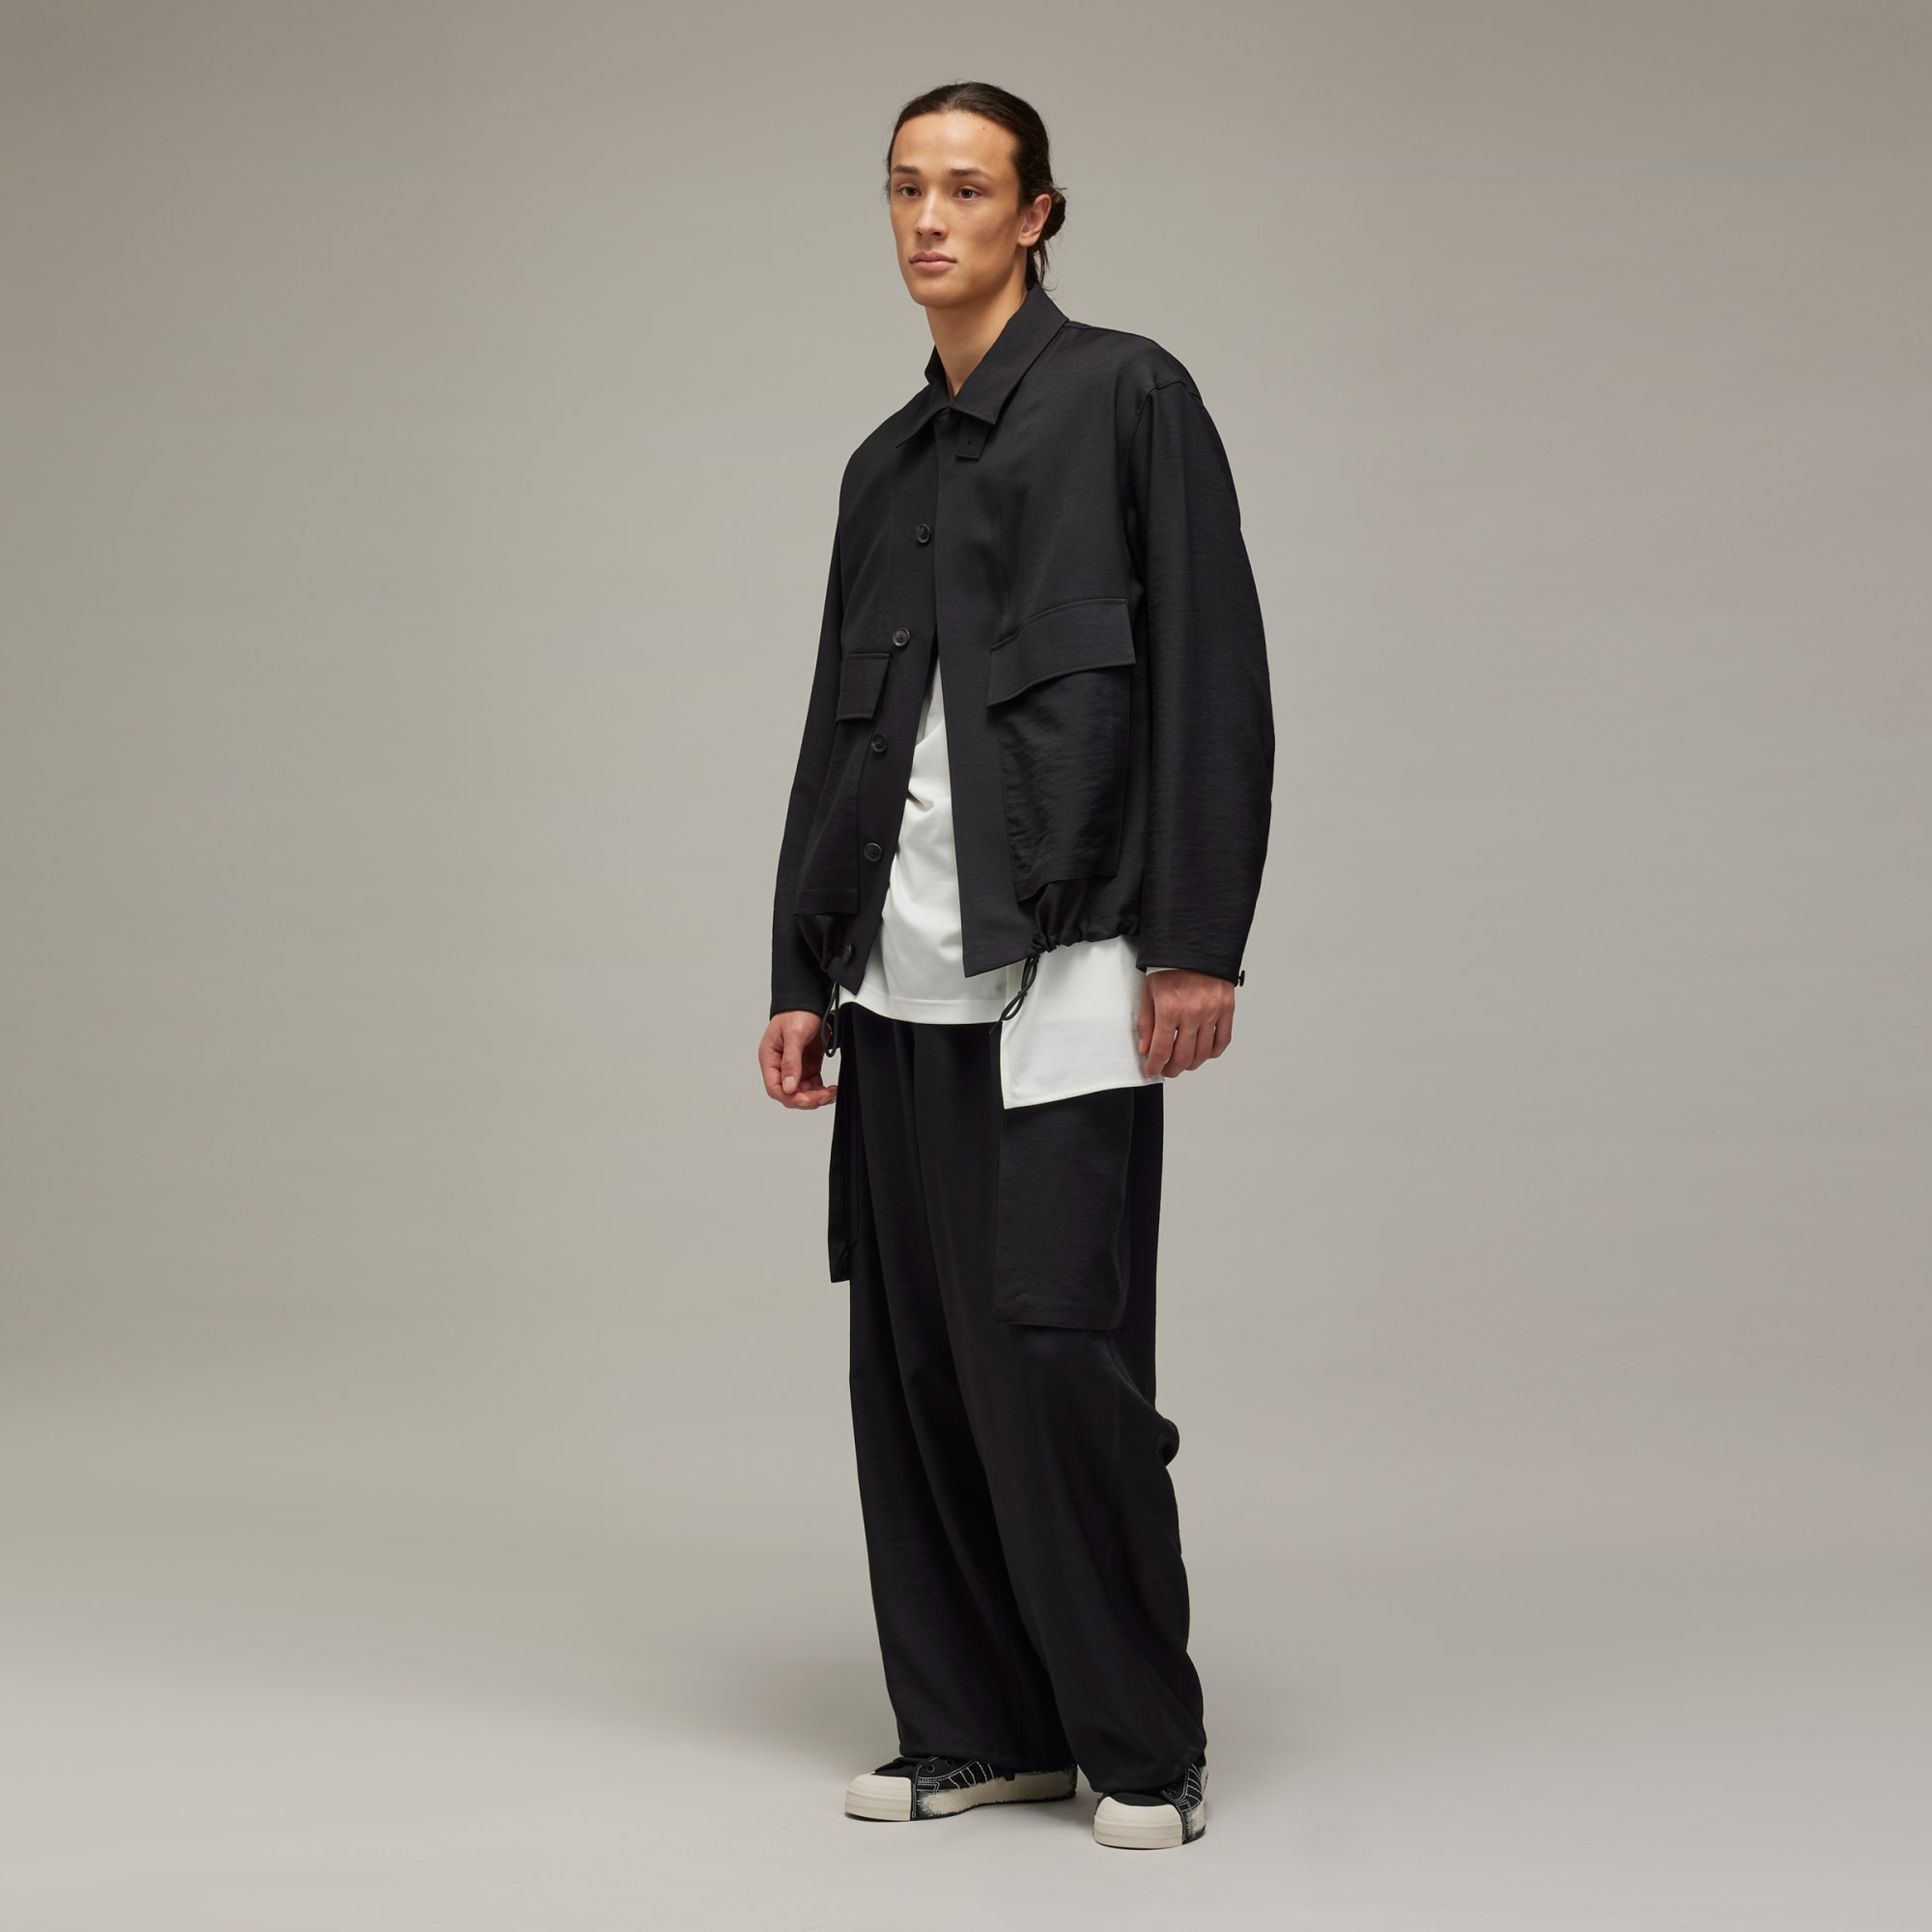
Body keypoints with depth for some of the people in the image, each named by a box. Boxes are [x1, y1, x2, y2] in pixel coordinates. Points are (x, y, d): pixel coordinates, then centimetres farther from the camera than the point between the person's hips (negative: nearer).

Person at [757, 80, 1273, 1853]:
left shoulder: (1124, 396, 1)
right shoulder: (887, 463, 19)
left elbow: (1215, 679, -5)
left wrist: (1195, 944, -12)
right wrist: (802, 973, 14)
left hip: (1063, 960, -6)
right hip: (904, 972, 6)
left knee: (1054, 1345, -9)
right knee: (915, 1357, 5)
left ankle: (1143, 1747, 5)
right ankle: (975, 1729, 15)